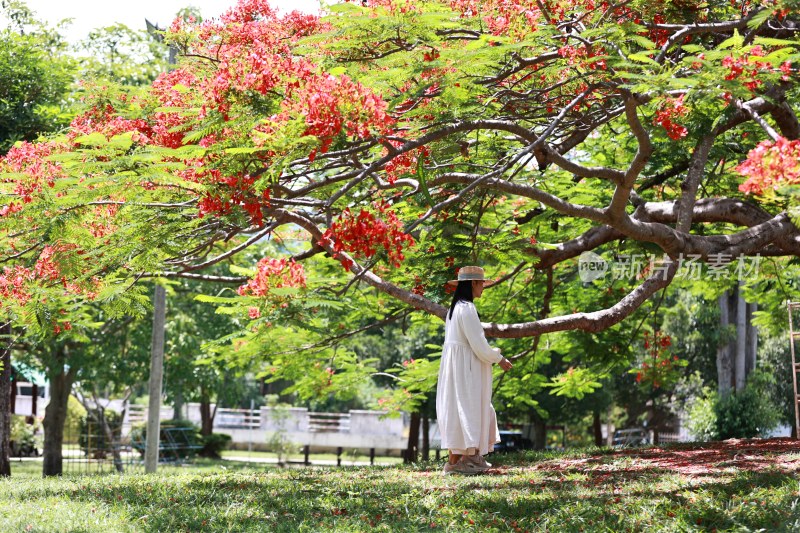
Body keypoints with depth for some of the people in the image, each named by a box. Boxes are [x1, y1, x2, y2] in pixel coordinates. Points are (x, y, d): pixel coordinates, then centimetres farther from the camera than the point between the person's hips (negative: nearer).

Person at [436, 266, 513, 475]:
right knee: (463, 410, -5)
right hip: (464, 366, -10)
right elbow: (478, 344, -18)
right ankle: (454, 462, -2)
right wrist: (498, 359, -5)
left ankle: (473, 457, 15)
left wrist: (493, 353, 17)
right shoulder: (467, 308, -17)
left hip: (457, 363, 10)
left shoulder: (455, 307, 13)